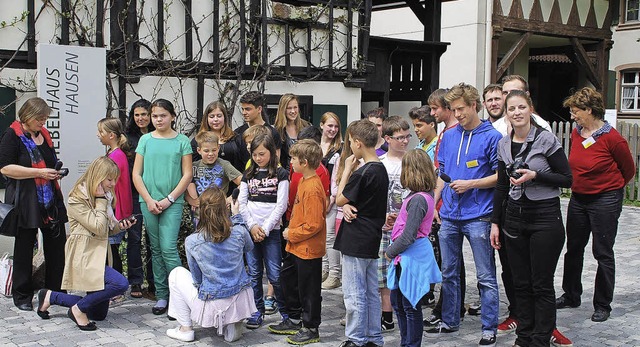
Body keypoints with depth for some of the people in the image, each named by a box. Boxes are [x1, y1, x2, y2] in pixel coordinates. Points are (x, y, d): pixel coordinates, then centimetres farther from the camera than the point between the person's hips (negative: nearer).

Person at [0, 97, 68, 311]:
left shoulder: (44, 134, 14)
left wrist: (55, 172, 5)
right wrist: (39, 173, -19)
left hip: (51, 202, 6)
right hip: (25, 202, -6)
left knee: (57, 245, 5)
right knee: (24, 249, 4)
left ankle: (55, 291, 16)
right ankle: (22, 296, 15)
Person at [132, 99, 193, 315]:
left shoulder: (182, 141, 1)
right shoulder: (145, 140, 7)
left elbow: (187, 175, -1)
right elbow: (136, 174, 5)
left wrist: (169, 199, -8)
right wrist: (149, 200, -5)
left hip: (173, 203, -3)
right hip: (148, 202, 3)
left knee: (168, 249, -10)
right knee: (156, 249, 8)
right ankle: (161, 296, 16)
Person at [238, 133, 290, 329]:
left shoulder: (280, 174, -1)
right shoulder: (248, 175, 11)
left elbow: (281, 205, -6)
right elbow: (241, 203, 7)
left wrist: (265, 229, -11)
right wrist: (252, 226, -6)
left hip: (271, 230, -4)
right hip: (250, 230, 4)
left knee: (274, 275, -3)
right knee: (254, 273, 7)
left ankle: (286, 312, 12)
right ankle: (258, 311, 16)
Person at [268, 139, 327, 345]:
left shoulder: (312, 188, -24)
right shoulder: (304, 182, 7)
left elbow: (314, 224, -26)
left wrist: (292, 234, -16)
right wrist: (291, 233, 11)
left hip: (308, 250, -10)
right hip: (296, 246, 10)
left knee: (308, 289, 4)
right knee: (288, 280, 21)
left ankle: (311, 329, 19)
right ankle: (295, 320, 35)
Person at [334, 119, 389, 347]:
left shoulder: (362, 174, -20)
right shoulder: (381, 170, 8)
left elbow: (339, 199, -8)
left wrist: (347, 169, -3)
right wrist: (348, 206, -9)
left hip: (356, 242, -9)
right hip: (372, 240, 9)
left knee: (354, 294, 0)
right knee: (371, 292, 14)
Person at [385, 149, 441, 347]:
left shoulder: (418, 199, -23)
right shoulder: (424, 195, 6)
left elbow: (408, 236, -24)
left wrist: (390, 252, -11)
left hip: (412, 256, -10)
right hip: (406, 256, 10)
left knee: (410, 306, 3)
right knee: (397, 302, 20)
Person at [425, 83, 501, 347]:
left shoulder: (491, 136, -5)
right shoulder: (449, 136, 12)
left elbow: (500, 175, -7)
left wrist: (471, 184, -16)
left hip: (478, 216, -6)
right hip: (449, 216, 6)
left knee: (485, 276, 1)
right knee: (448, 273, 14)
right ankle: (449, 322, 27)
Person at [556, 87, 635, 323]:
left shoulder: (612, 138, -17)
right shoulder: (576, 133, 2)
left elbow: (629, 170, -2)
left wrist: (612, 189, 10)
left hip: (605, 201, -7)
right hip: (578, 199, 7)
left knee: (603, 253, 1)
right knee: (573, 249, 14)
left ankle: (603, 305, 13)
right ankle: (571, 296, 30)